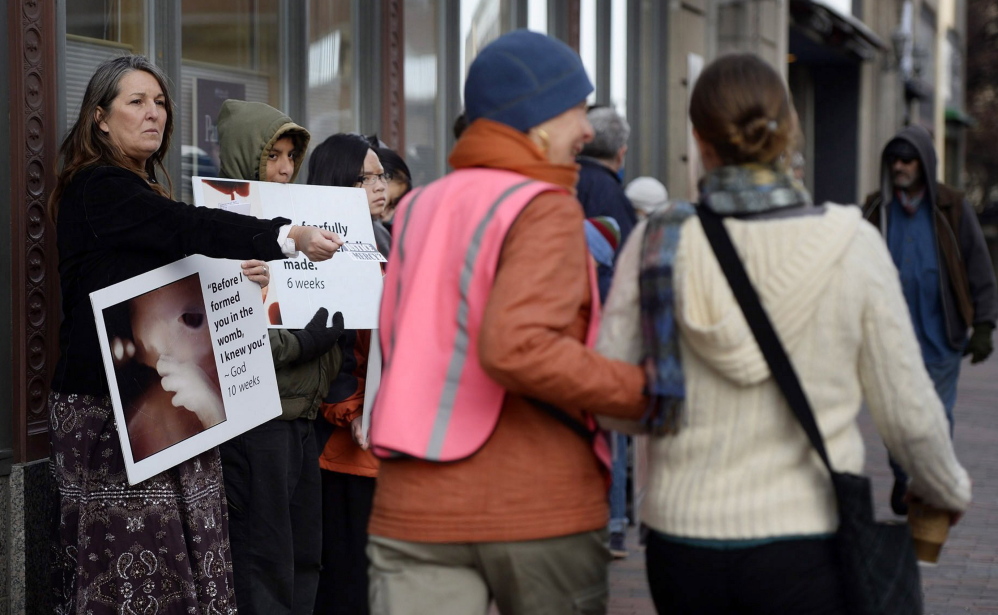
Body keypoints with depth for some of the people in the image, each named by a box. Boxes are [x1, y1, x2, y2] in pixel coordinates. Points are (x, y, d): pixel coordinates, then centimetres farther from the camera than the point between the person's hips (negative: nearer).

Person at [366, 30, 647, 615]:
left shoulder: (419, 208, 12)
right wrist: (642, 392, -17)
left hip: (417, 508, 5)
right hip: (542, 506, -5)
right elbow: (514, 348, -25)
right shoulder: (547, 211, -10)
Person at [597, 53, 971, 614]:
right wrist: (949, 489, 17)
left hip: (686, 546, 3)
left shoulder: (657, 246, -6)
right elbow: (907, 414, -3)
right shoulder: (850, 247, -10)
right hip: (805, 549, -2)